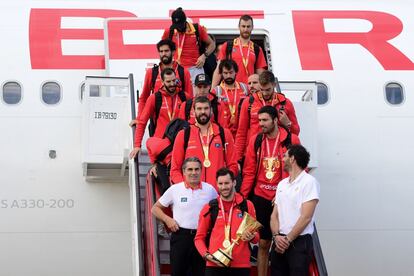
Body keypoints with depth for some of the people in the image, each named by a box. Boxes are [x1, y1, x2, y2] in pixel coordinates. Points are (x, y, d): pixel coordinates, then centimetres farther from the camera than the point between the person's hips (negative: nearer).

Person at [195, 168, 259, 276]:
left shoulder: (247, 205, 7)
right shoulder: (209, 208, 6)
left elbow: (256, 235, 14)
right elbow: (199, 237, 10)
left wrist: (251, 237, -9)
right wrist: (206, 255, -7)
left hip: (241, 265, 0)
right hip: (214, 265, 0)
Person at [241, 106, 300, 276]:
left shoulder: (291, 140, -5)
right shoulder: (255, 140, 2)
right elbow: (249, 172, 5)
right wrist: (242, 197, 0)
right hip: (260, 198, 2)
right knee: (263, 243, 7)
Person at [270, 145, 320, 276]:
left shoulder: (309, 182, -7)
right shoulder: (282, 184, 15)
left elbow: (306, 217, -14)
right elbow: (274, 215, 11)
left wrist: (288, 239, -13)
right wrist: (277, 236, -7)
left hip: (299, 242, -6)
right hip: (280, 243, 6)